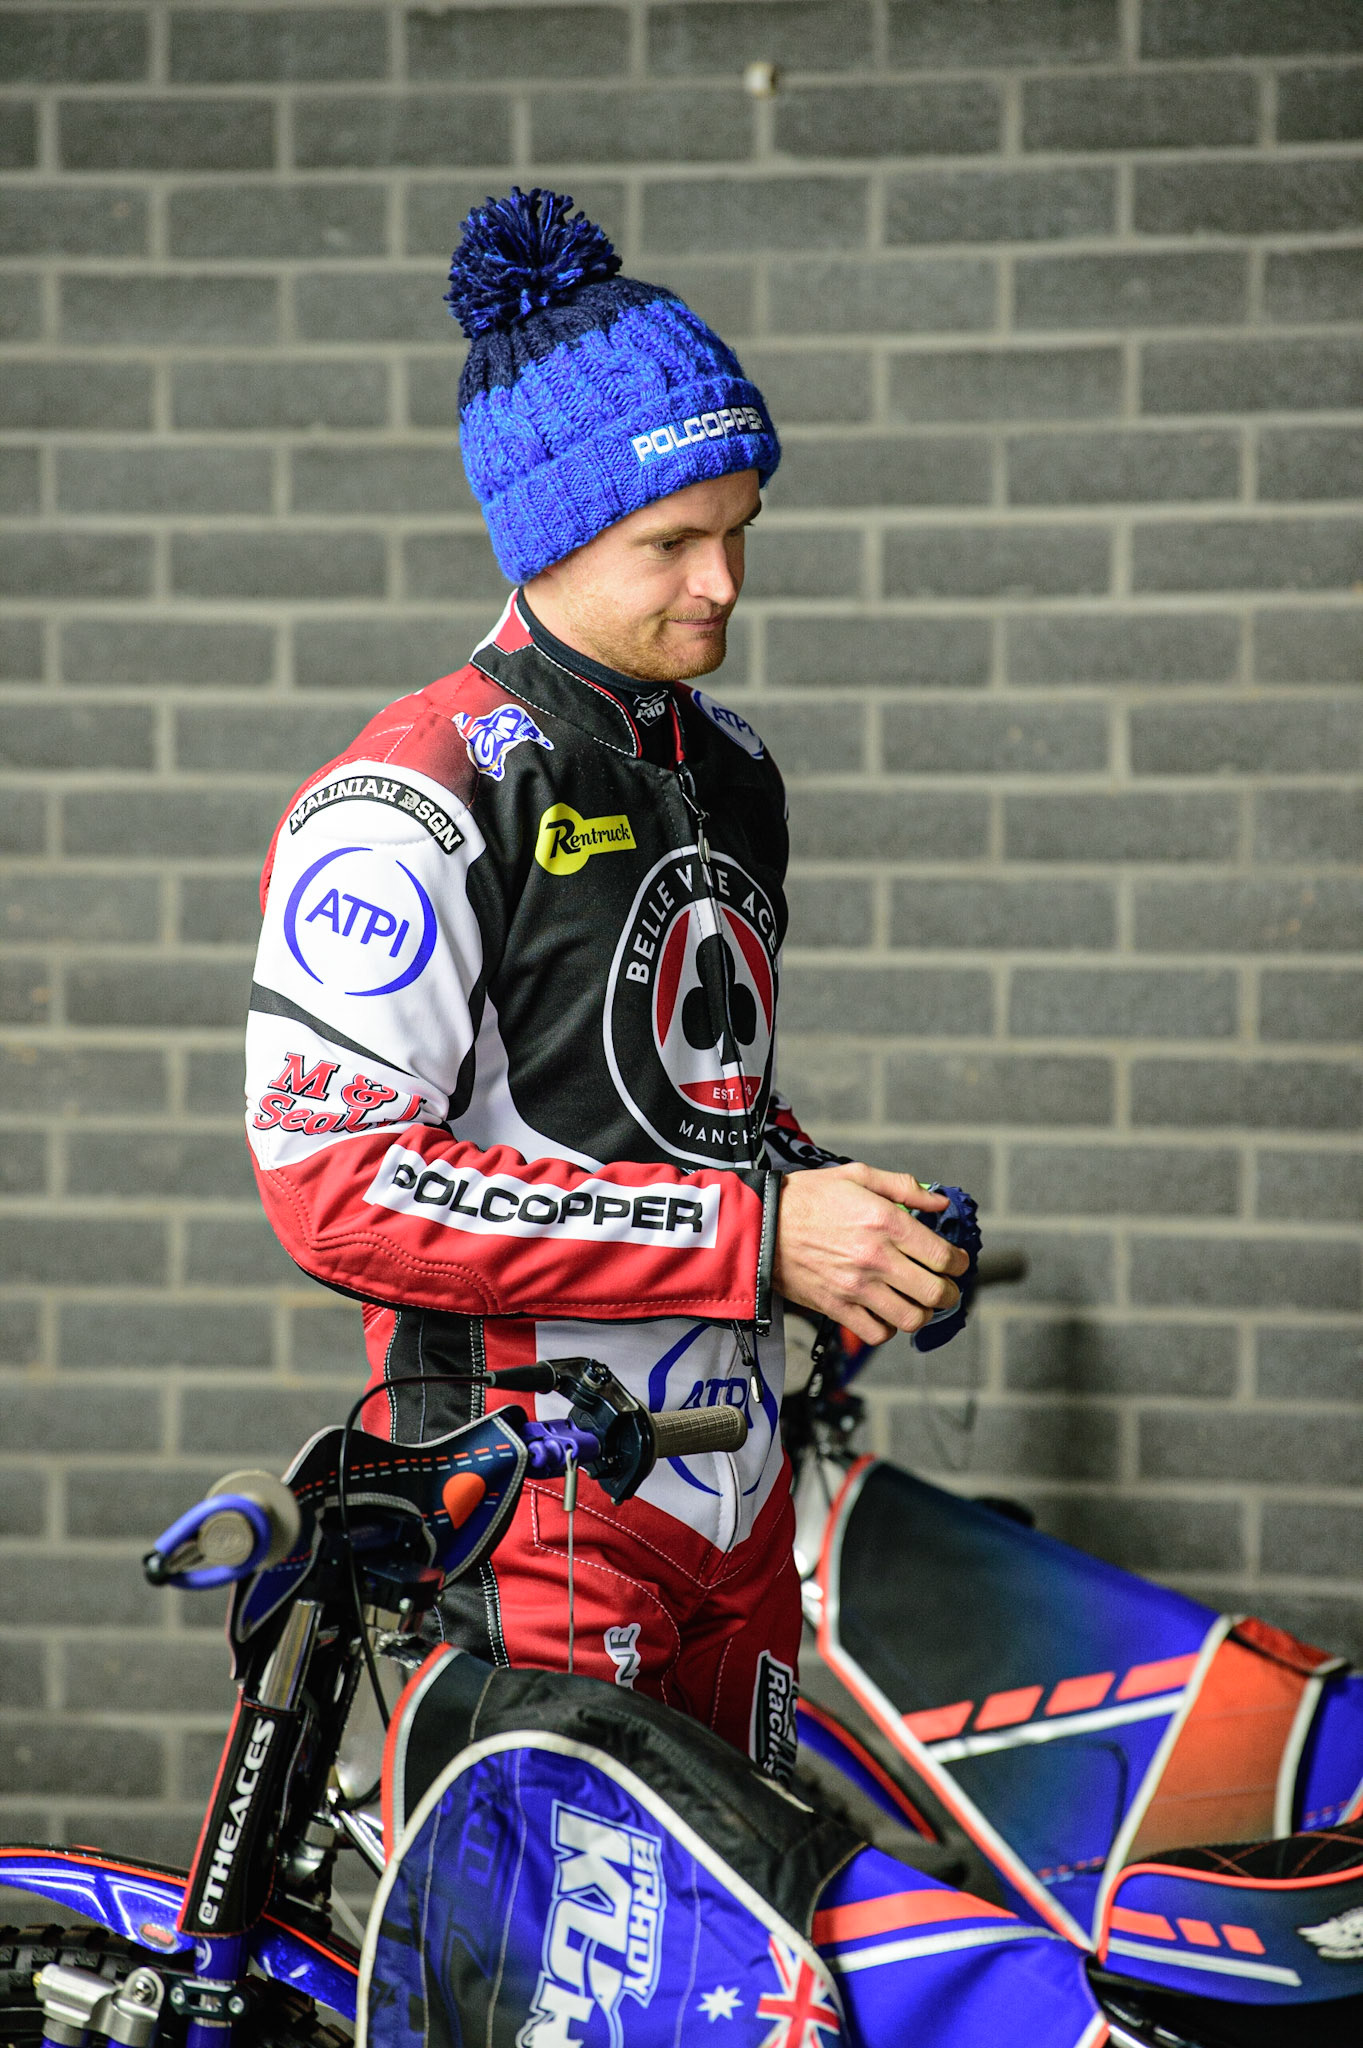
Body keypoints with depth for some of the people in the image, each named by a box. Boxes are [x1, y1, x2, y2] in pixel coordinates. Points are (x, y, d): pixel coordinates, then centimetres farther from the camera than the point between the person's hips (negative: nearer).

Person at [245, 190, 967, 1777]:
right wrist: (753, 1236, -19)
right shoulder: (417, 798, -12)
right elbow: (333, 1181, -20)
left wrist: (851, 1219, 5)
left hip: (740, 1492, 8)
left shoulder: (728, 769, 15)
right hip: (536, 1515, -8)